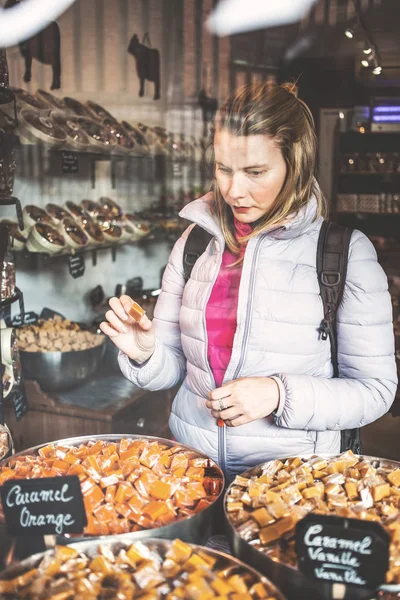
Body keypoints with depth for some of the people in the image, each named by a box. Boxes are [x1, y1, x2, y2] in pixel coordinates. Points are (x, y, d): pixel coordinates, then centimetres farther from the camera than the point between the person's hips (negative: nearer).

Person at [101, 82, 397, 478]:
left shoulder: (347, 251, -7)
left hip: (293, 476, -2)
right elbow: (172, 368, 10)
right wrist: (144, 354, -11)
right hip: (191, 464, 3)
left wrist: (280, 394, -17)